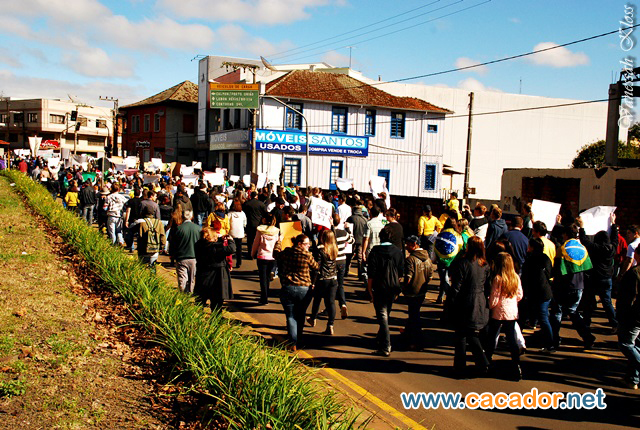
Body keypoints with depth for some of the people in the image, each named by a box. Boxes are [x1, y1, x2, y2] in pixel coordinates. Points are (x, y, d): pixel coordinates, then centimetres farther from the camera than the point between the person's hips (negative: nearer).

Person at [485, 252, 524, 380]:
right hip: (512, 313, 4)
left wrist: (489, 306, 2)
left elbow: (494, 299, -16)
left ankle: (487, 360, 23)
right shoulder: (516, 277, -2)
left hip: (498, 313, -4)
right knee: (511, 339, 9)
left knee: (492, 337, 12)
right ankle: (517, 367, 5)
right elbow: (520, 295, 7)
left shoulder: (497, 278, -17)